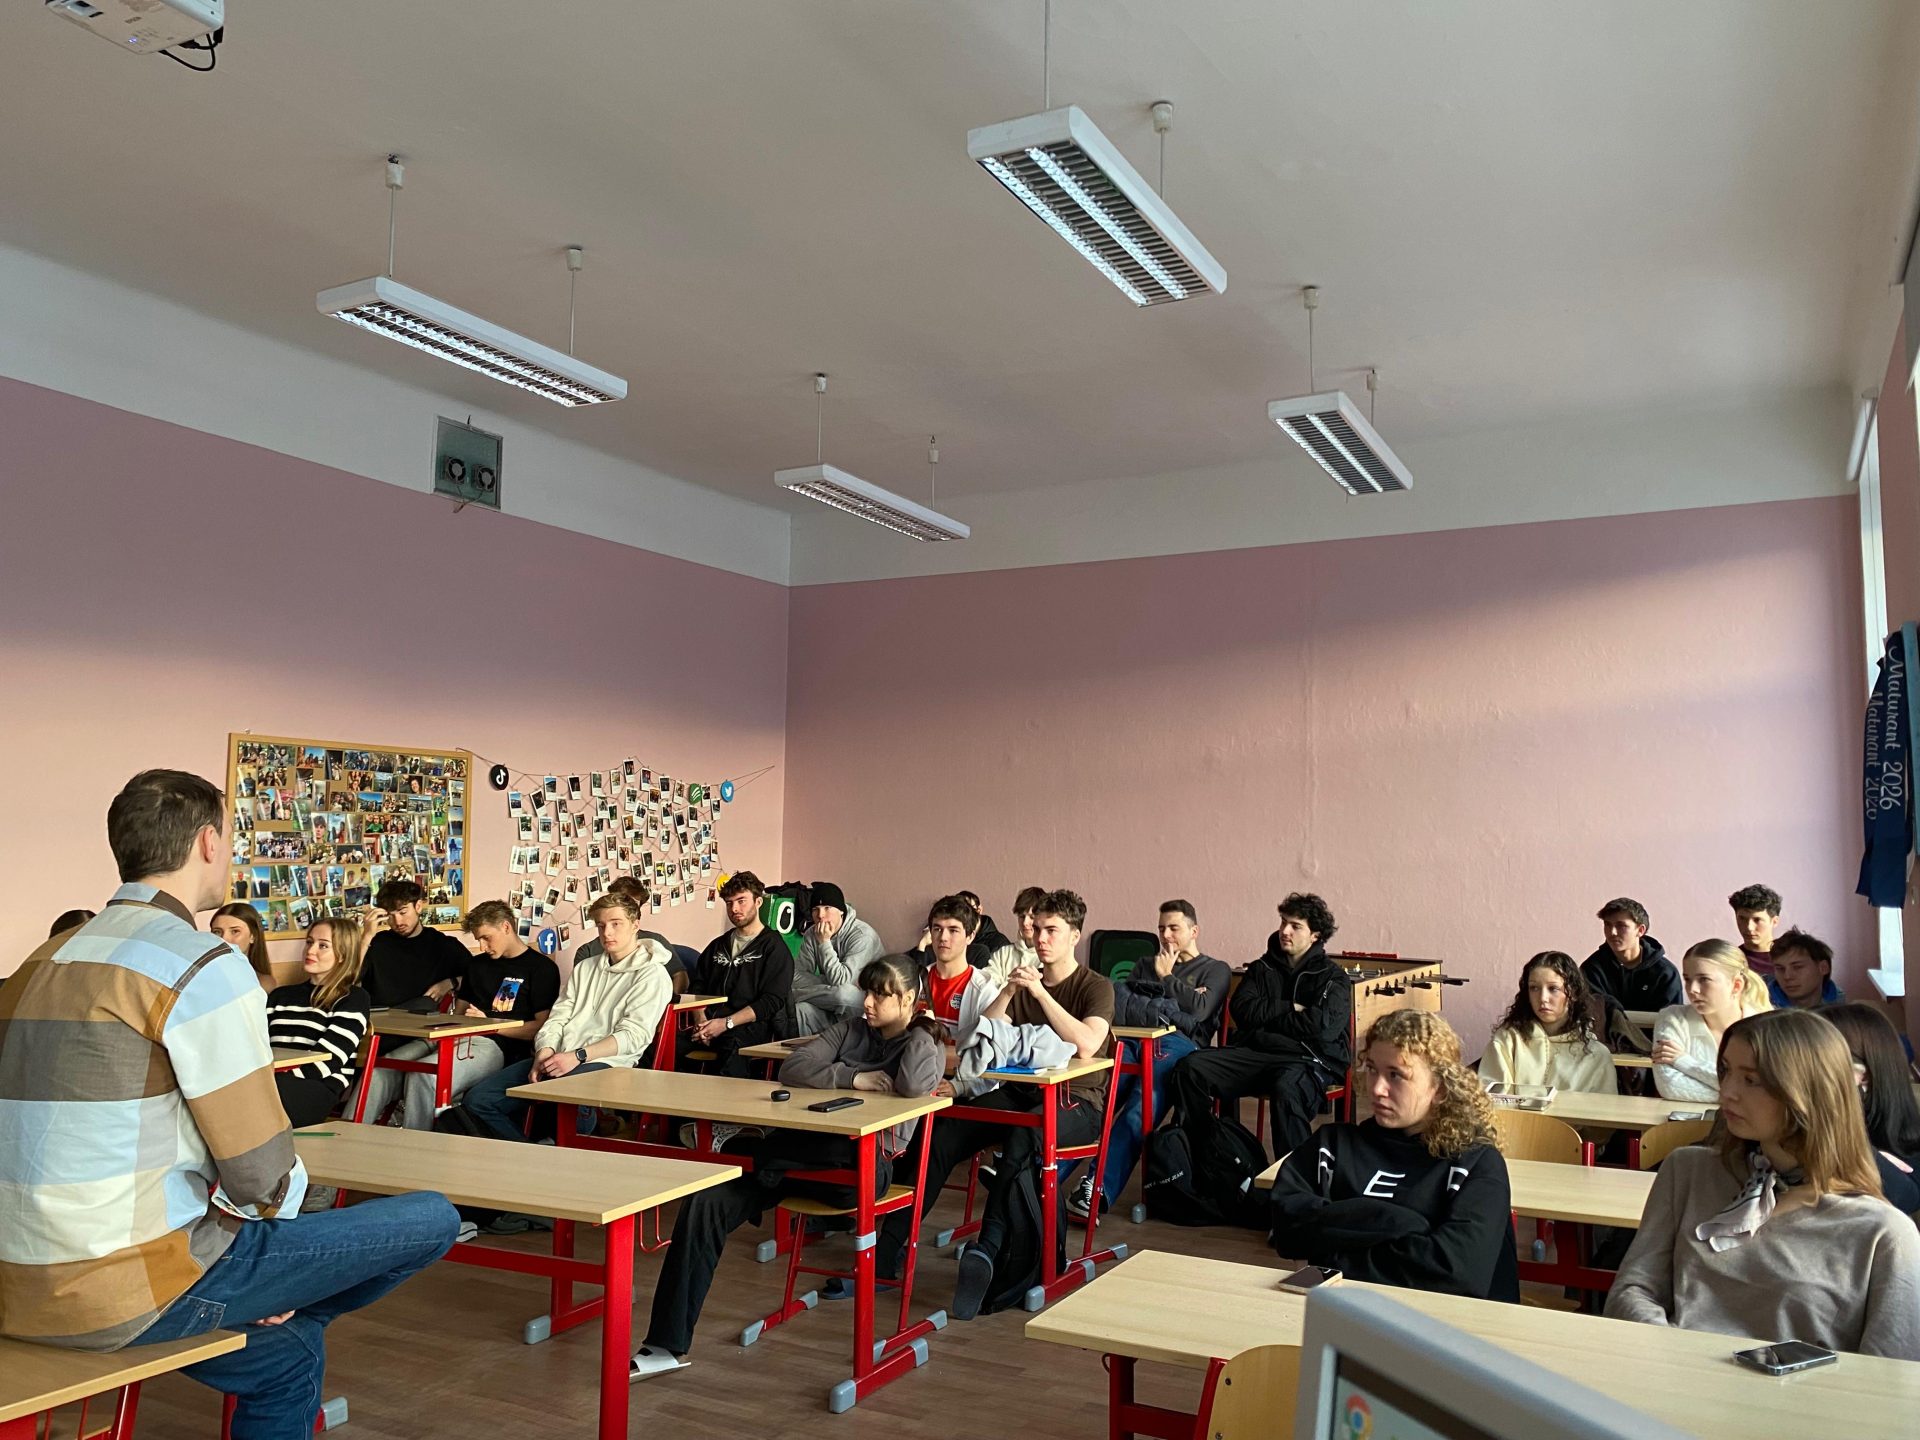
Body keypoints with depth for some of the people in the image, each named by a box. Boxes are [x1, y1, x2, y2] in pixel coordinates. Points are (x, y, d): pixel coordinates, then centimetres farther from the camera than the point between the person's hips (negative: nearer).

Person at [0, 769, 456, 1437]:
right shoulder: (201, 965, -15)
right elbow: (262, 1174, -17)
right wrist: (258, 1209, 6)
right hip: (132, 1290, -9)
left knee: (286, 1355, 29)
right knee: (430, 1221, 0)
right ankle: (275, 1303, 24)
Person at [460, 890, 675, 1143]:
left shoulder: (652, 975, 2)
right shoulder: (585, 968, 24)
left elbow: (634, 1035, -9)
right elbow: (557, 1017, 15)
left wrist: (578, 1056, -18)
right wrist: (544, 1054, -6)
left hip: (604, 1063, -7)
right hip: (557, 1060, 7)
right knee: (477, 1099, -8)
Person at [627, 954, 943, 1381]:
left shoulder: (922, 1044, 6)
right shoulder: (850, 1029, 19)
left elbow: (915, 1086, -19)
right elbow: (791, 1068, 5)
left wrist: (921, 1028, -4)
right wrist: (850, 1078, -6)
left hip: (863, 1165, -5)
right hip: (812, 1151, 6)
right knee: (706, 1200, -14)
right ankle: (668, 1344, -12)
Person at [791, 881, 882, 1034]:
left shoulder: (863, 935, -19)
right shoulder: (811, 934, 0)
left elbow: (840, 980, -26)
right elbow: (797, 975, -7)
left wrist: (824, 942, -25)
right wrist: (829, 985, -21)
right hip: (829, 1004, 5)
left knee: (844, 993, -37)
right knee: (801, 1009, -23)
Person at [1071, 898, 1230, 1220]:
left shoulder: (1215, 970, 24)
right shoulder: (1146, 966, 38)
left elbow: (1199, 1010, 4)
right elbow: (1122, 997, 18)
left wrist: (1166, 979, 13)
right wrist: (1174, 998, 6)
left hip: (1176, 1043, -3)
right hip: (1131, 1039, 4)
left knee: (1140, 1111, -32)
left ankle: (1097, 1190, -43)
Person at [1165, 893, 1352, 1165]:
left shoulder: (1332, 977, 8)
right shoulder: (1261, 968, 20)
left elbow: (1323, 1025, -10)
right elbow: (1241, 1010, 5)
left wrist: (1267, 1016, -1)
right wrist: (1290, 1008, -2)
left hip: (1309, 1058, -4)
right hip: (1255, 1051, 4)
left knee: (1287, 1088, -41)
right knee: (1190, 1068, -22)